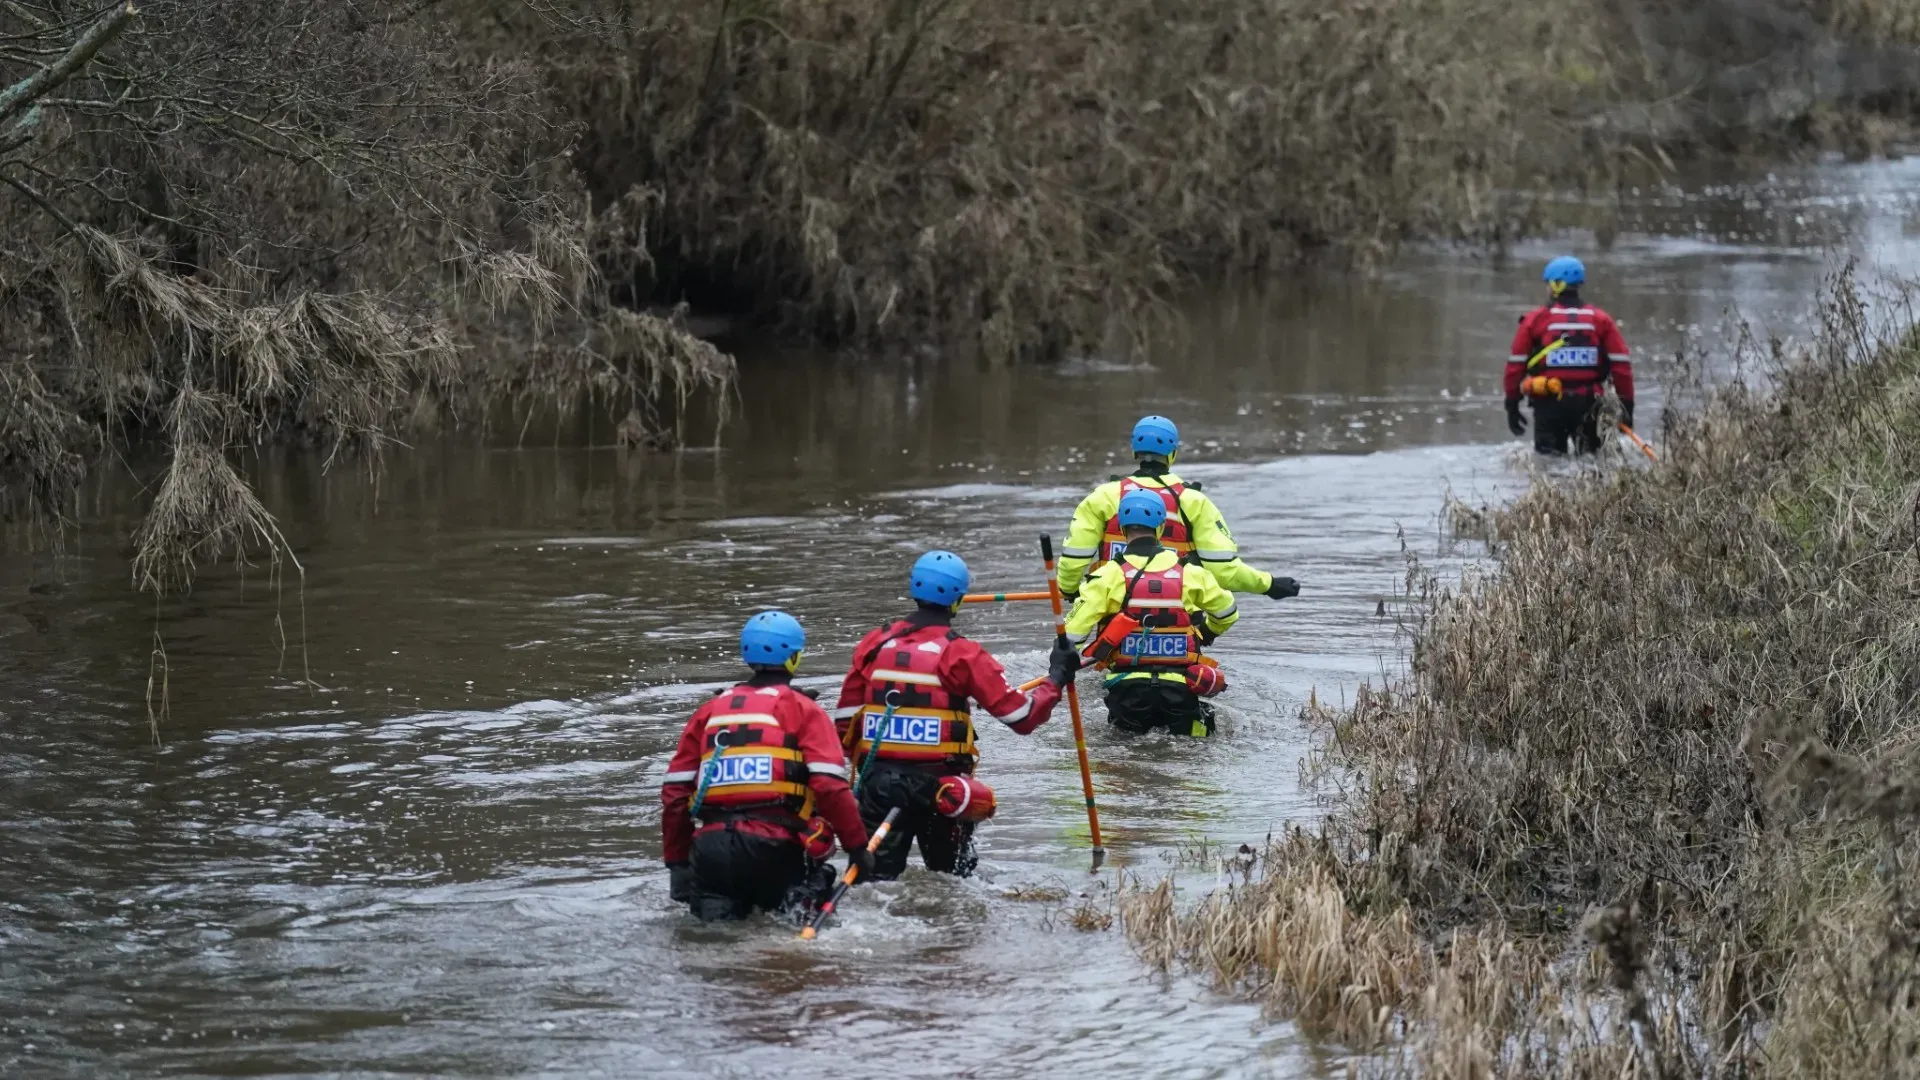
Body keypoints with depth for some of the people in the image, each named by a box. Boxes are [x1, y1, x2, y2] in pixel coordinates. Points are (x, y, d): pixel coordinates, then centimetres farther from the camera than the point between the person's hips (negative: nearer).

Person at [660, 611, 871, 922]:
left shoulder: (709, 712, 18)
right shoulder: (802, 709, 6)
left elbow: (675, 793, 16)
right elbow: (830, 786, -6)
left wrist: (677, 861, 21)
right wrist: (857, 846, 0)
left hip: (709, 850, 3)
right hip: (774, 848, -3)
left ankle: (713, 911, -18)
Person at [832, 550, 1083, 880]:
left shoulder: (873, 645, 2)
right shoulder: (962, 655, -8)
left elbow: (845, 723, 6)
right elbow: (1023, 717, -7)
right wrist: (1057, 677, 8)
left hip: (877, 781, 2)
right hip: (939, 787, -2)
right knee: (952, 885, 15)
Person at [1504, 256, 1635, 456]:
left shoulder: (1535, 320, -2)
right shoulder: (1601, 320, 3)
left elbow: (1516, 366, -1)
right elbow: (1621, 365, 0)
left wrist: (1512, 405, 8)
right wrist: (1627, 405, 6)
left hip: (1548, 404, -2)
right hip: (1588, 405, 2)